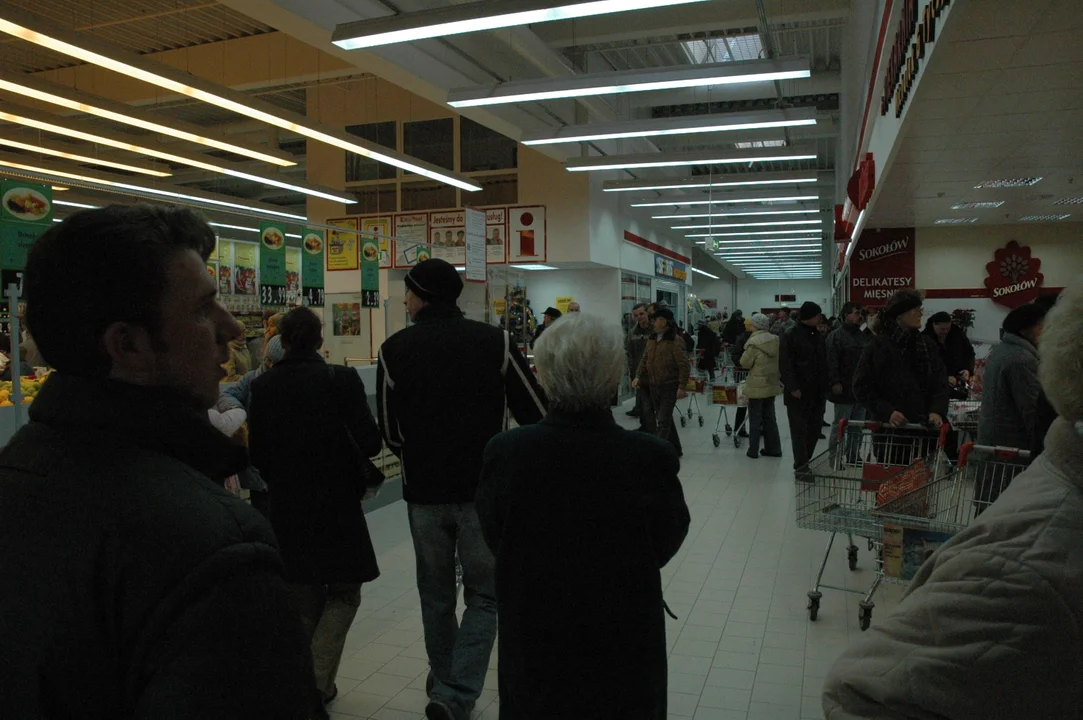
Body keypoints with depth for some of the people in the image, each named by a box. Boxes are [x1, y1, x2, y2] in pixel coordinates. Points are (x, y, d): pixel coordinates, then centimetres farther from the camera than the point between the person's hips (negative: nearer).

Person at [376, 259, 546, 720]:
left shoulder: (395, 350, -3)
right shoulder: (495, 342, -7)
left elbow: (390, 431, 3)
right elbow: (537, 415, -6)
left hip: (423, 491, 2)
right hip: (483, 490, -2)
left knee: (436, 594, 20)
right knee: (483, 596, 13)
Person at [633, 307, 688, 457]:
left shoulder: (675, 341, -12)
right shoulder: (652, 340, 10)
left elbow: (684, 365, -14)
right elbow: (644, 360, 15)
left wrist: (682, 387, -17)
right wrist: (638, 376, 1)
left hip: (669, 387, -7)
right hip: (653, 386, 7)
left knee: (663, 420, -7)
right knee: (666, 418, 15)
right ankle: (675, 449, 26)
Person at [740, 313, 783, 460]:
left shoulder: (754, 343, -19)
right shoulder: (775, 340, 1)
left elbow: (745, 363, -11)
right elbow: (779, 360, 9)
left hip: (757, 386, -6)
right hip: (772, 384, 6)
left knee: (755, 419, 4)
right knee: (769, 418, 16)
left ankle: (753, 450, 10)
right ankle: (773, 448, 21)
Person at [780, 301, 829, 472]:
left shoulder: (817, 335, 14)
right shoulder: (790, 335, -9)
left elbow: (824, 363, 18)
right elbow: (785, 364, -14)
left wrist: (825, 386, 12)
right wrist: (793, 387, -19)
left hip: (817, 392, 7)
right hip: (799, 393, -7)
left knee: (815, 428, 10)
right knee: (800, 429, -1)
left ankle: (806, 462, 22)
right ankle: (801, 465, 4)